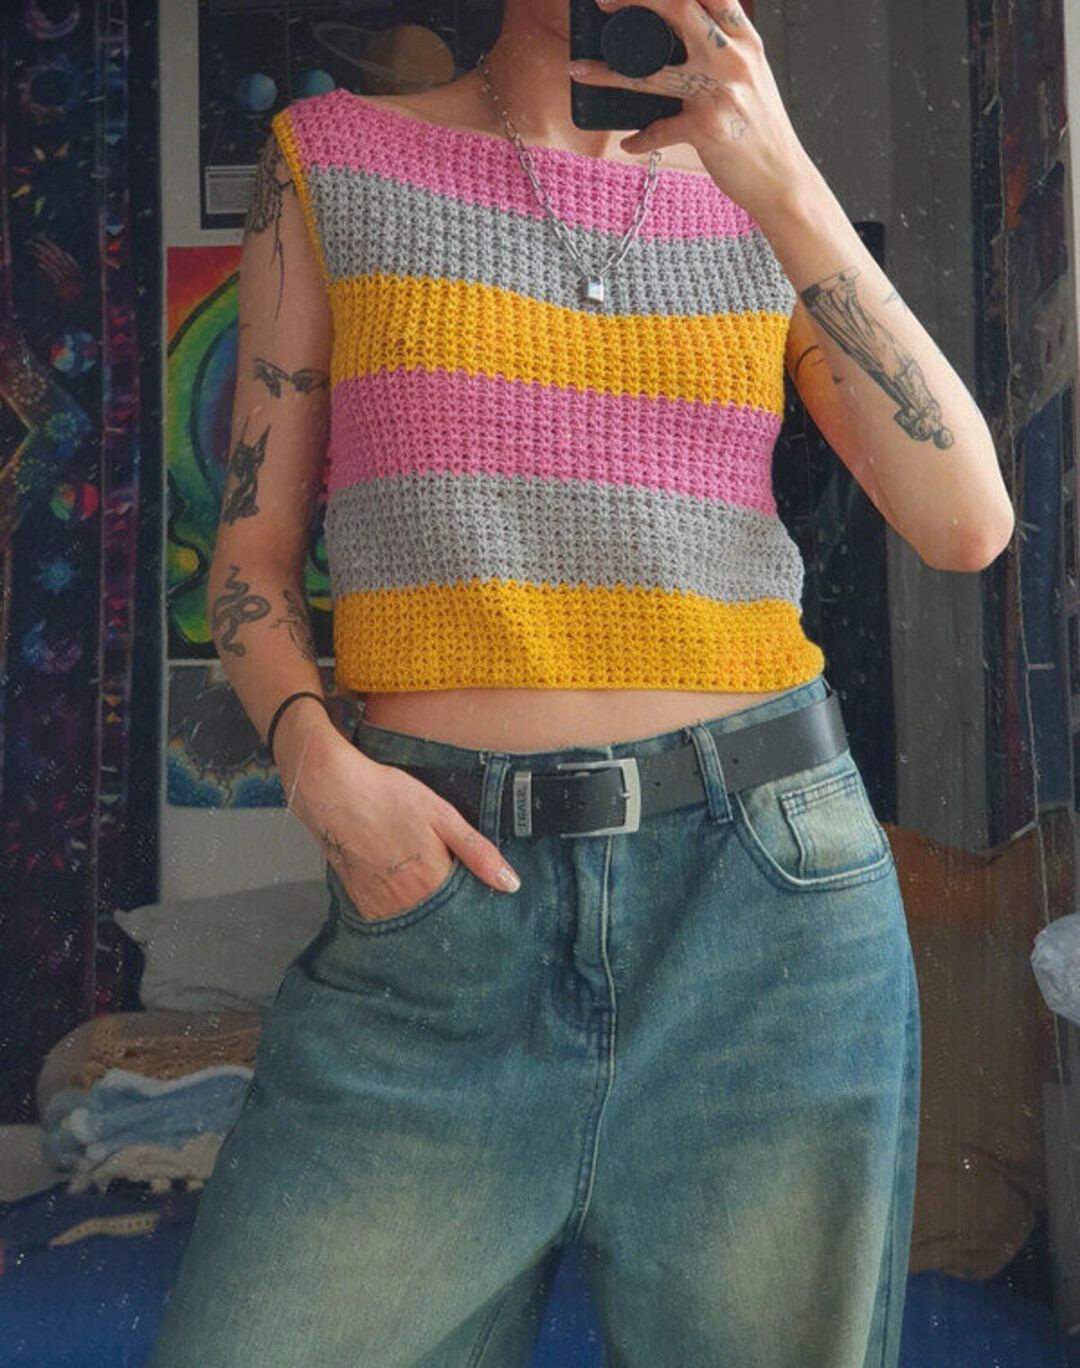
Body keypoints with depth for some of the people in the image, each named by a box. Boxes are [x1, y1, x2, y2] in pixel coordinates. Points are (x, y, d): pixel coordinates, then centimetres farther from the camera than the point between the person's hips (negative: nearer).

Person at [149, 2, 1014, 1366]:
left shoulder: (764, 205, 12)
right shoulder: (332, 159, 9)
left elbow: (968, 524, -1)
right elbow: (253, 550, 8)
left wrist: (787, 187, -8)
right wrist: (318, 765, -11)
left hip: (766, 891, 2)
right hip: (443, 888, -1)